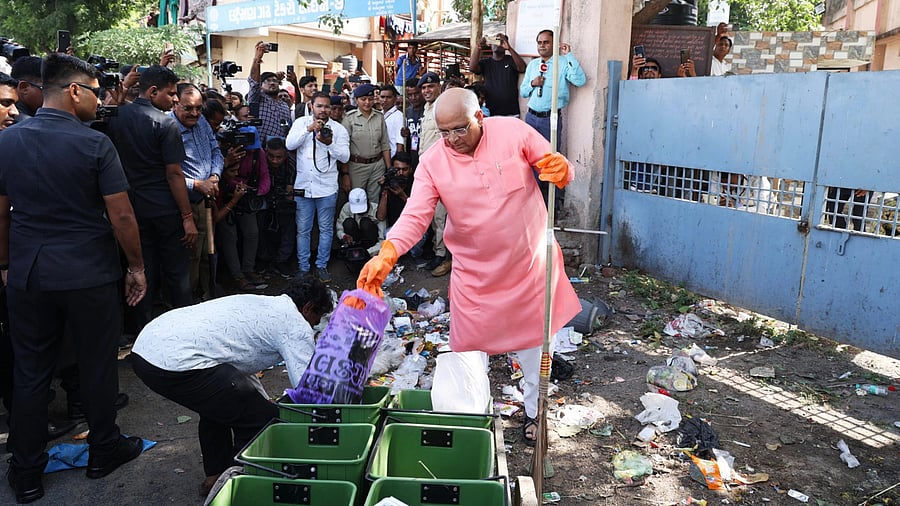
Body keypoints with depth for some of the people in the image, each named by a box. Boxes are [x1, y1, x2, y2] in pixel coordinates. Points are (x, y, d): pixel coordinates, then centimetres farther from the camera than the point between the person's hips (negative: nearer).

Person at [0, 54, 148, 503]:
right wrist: (137, 267, -2)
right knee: (97, 365, 12)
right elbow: (122, 217, -13)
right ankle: (103, 451, 28)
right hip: (89, 276, -4)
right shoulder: (94, 144, -12)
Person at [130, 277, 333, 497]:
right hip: (176, 365, -10)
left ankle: (216, 475, 39)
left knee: (218, 399, 32)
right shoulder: (296, 325, 2)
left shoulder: (256, 302, 28)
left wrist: (267, 403, 42)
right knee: (262, 418, 0)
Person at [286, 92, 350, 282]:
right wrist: (308, 129, -18)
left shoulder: (338, 129, 3)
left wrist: (329, 143, -22)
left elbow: (345, 156, -5)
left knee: (326, 229, 7)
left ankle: (322, 266, 20)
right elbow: (289, 144, -8)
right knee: (303, 229, 7)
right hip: (303, 186, 1)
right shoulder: (301, 122, 6)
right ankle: (303, 267, 18)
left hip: (327, 187, 0)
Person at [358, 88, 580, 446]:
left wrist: (562, 169, -31)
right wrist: (386, 254, -36)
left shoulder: (513, 132, -11)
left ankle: (535, 413, 39)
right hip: (475, 272, 0)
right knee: (468, 349, 5)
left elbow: (559, 170, -5)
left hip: (529, 262, 1)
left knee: (535, 341, 16)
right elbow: (415, 215, -19)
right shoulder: (433, 162, -11)